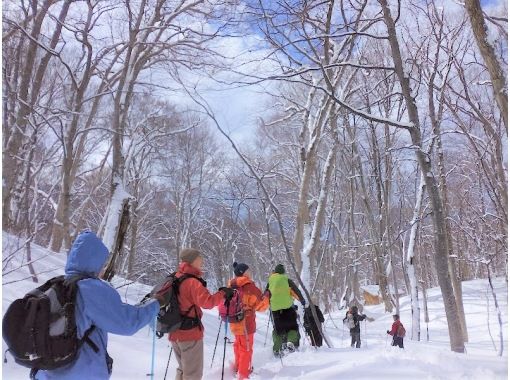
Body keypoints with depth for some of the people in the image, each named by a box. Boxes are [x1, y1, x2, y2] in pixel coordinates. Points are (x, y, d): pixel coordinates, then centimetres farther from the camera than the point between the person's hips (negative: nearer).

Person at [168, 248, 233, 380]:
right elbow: (208, 302, -27)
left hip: (175, 332, 8)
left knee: (183, 369, 23)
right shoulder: (192, 281, -20)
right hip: (190, 332, -8)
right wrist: (223, 293, -15)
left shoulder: (175, 278, 5)